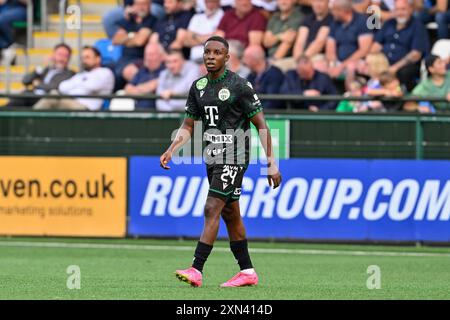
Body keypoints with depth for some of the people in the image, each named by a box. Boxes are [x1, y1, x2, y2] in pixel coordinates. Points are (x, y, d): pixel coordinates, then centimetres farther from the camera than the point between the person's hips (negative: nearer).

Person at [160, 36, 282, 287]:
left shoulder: (239, 86, -9)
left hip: (234, 158, -7)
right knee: (230, 215, 11)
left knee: (212, 210, -16)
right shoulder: (198, 87, 10)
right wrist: (170, 151, -2)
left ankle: (196, 271, -22)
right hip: (213, 158, 7)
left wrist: (272, 163, -12)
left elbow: (261, 125, -8)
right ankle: (248, 272, 19)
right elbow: (188, 126, 14)